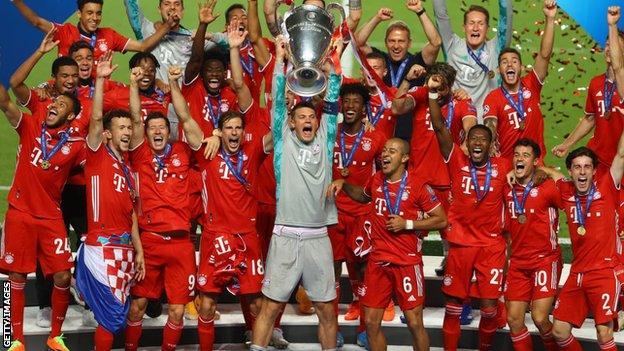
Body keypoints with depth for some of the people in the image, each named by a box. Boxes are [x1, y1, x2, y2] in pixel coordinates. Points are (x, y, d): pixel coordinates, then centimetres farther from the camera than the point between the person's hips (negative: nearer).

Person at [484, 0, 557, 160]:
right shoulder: (492, 98, -2)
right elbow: (490, 126, -16)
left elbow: (544, 55, -7)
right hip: (506, 160, -1)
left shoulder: (531, 85, 2)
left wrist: (550, 19, -16)